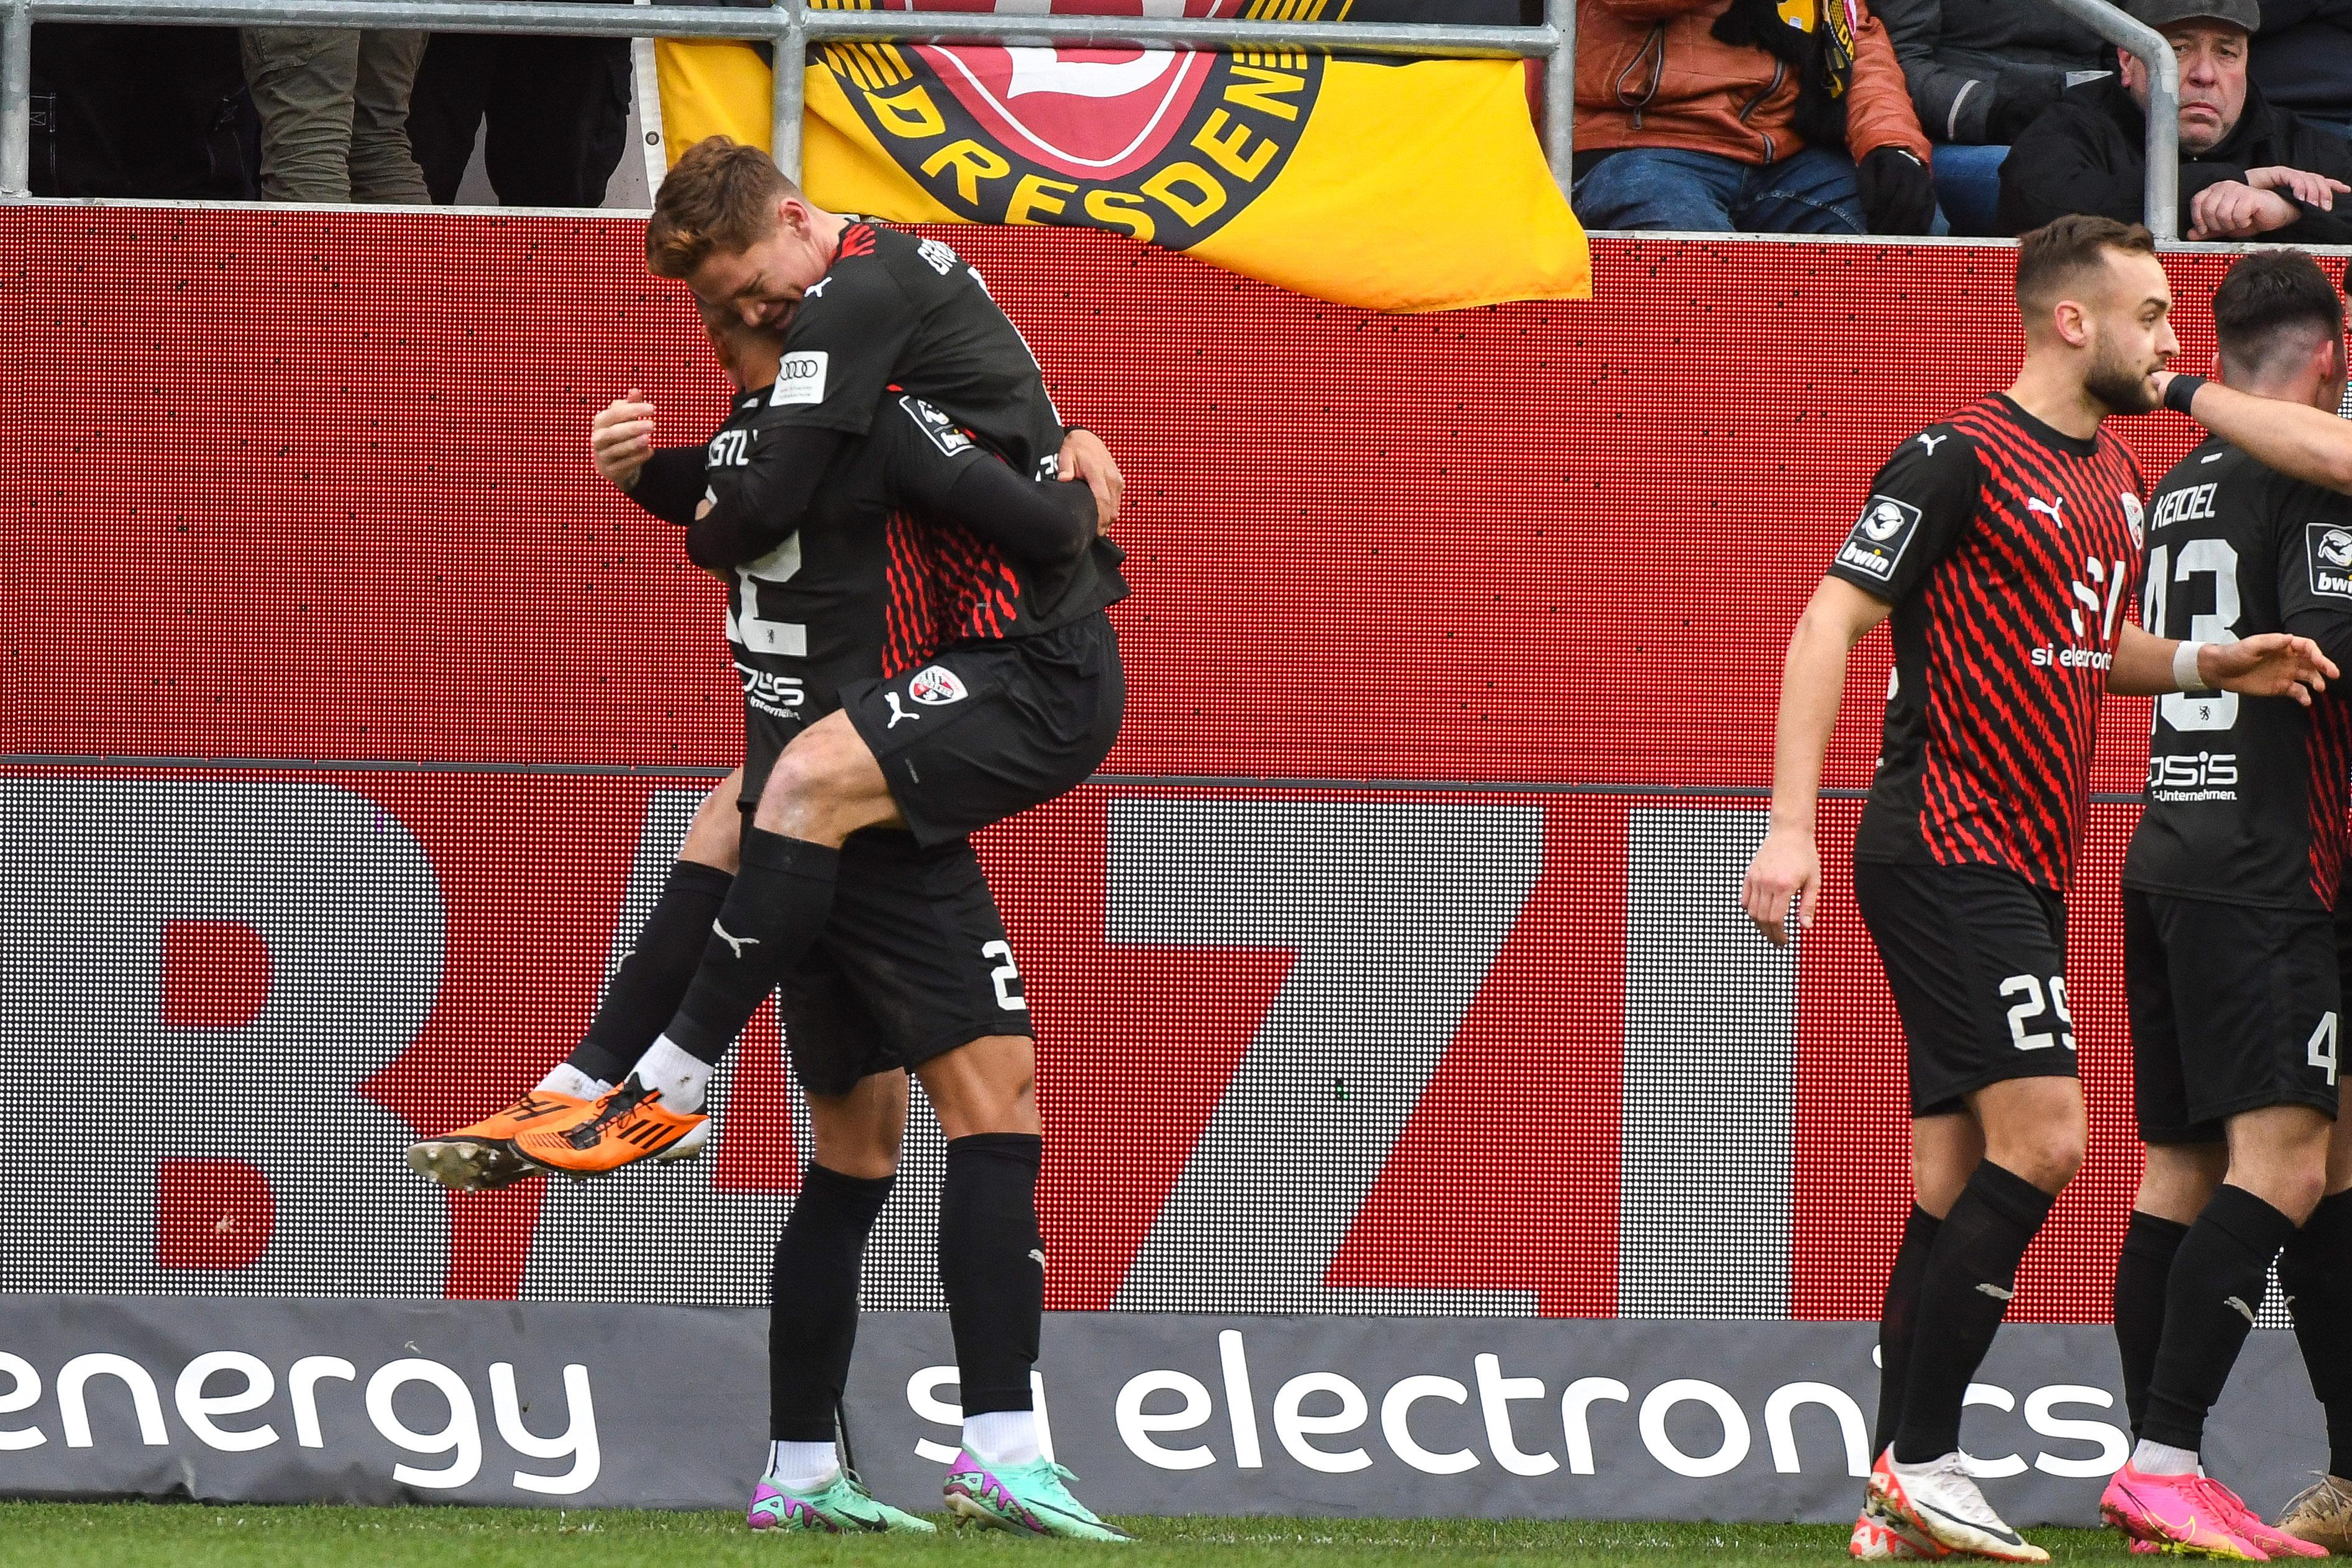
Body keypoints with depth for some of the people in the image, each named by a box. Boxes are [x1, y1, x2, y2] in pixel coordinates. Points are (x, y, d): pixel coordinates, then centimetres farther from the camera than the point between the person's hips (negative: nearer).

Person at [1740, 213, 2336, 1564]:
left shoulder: (2113, 478, 15)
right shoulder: (1959, 462, -11)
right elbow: (1829, 625, -13)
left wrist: (2209, 665, 10)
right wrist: (1792, 826, -20)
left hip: (2025, 867, 9)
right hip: (1945, 854, -9)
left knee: (1960, 1176, 7)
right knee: (2042, 1137, -17)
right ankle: (1924, 1458, -13)